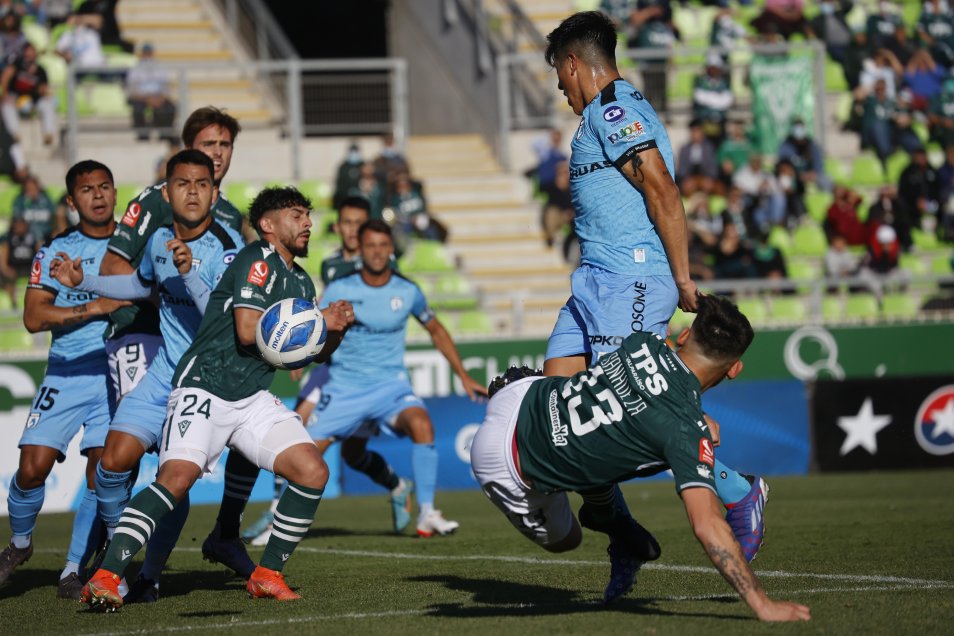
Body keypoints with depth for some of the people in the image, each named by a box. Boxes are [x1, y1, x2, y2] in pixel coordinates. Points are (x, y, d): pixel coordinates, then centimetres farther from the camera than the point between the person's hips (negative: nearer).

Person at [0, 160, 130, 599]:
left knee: (102, 470, -11)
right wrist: (95, 308, -13)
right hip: (66, 372, 0)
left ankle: (75, 568, 2)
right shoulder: (56, 250, 7)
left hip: (118, 374, 0)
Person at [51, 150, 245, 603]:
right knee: (116, 457, -10)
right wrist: (83, 281, 18)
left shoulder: (228, 248, -17)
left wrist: (189, 273, -36)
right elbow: (142, 284, 27)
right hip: (165, 373, 6)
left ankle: (149, 575, 6)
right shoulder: (160, 240, 3)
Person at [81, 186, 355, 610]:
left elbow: (318, 353, 27)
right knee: (178, 477, -27)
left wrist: (337, 329, 5)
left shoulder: (301, 282, 19)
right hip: (204, 388, -8)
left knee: (313, 471, -7)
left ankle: (268, 575, 6)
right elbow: (248, 330, -21)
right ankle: (105, 577, -29)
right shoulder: (258, 260, -8)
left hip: (252, 399, 8)